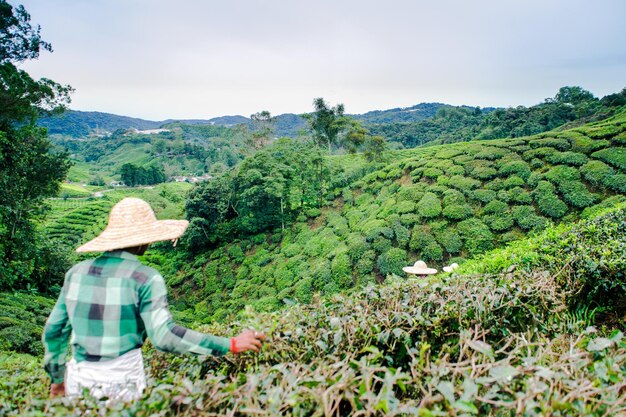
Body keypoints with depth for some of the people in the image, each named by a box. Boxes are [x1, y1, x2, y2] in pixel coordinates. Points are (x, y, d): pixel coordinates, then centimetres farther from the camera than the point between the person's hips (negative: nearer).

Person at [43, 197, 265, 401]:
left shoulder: (77, 272, 2)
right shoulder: (145, 278, -15)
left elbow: (54, 330, 9)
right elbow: (165, 336, -23)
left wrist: (57, 378, 25)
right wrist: (231, 345, -19)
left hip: (79, 382, 5)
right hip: (121, 383, -4)